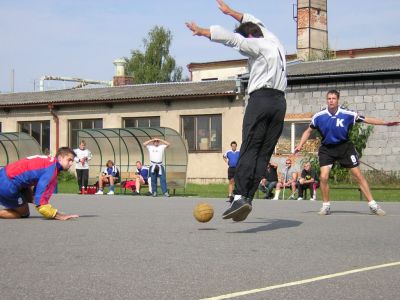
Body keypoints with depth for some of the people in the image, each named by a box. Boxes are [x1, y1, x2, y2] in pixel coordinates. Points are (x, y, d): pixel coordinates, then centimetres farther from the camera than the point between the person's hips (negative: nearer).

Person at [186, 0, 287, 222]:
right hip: (280, 102, 7)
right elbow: (255, 24, 38)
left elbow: (232, 38, -8)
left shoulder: (258, 45, 2)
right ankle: (248, 198, -6)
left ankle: (240, 196, -27)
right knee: (264, 153, 1)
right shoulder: (275, 43, 23)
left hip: (261, 98, -7)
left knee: (249, 150, -14)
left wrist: (203, 32, 0)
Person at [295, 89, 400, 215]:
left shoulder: (348, 114, -14)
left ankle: (373, 205, 7)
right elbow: (308, 131, 5)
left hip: (345, 147, 0)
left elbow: (367, 119, -7)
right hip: (326, 148, 0)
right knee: (323, 177, -14)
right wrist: (300, 145, -3)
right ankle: (326, 206, 6)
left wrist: (386, 123, -12)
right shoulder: (318, 116, -11)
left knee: (358, 175, -1)